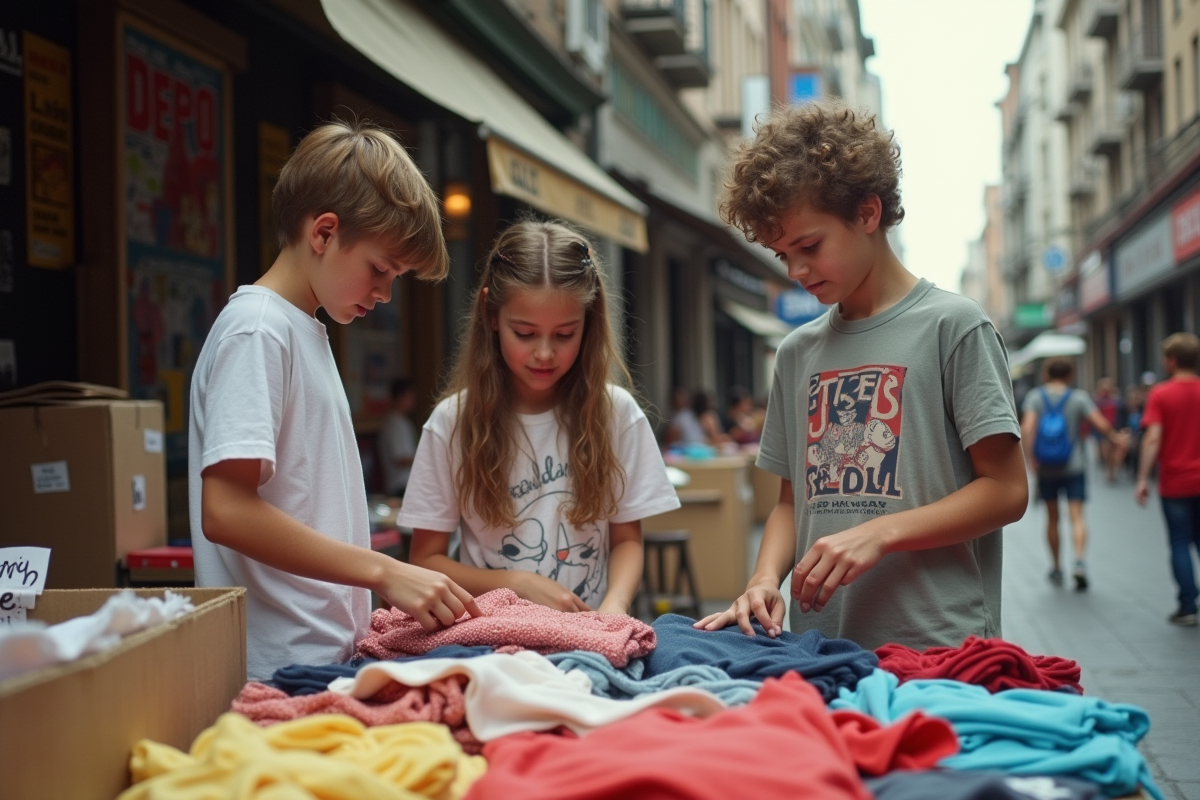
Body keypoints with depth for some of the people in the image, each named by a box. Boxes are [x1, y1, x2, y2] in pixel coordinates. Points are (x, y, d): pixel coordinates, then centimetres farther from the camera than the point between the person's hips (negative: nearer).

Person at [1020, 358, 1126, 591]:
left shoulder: (1035, 397, -2)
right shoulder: (1079, 398, -4)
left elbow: (1027, 428, -17)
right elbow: (1102, 425, -11)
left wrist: (1029, 457, -14)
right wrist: (1115, 439, 7)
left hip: (1046, 469, 1)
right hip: (1074, 466, -1)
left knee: (1052, 518, 13)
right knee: (1076, 515, -5)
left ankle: (1056, 568, 23)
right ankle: (1079, 561, -27)